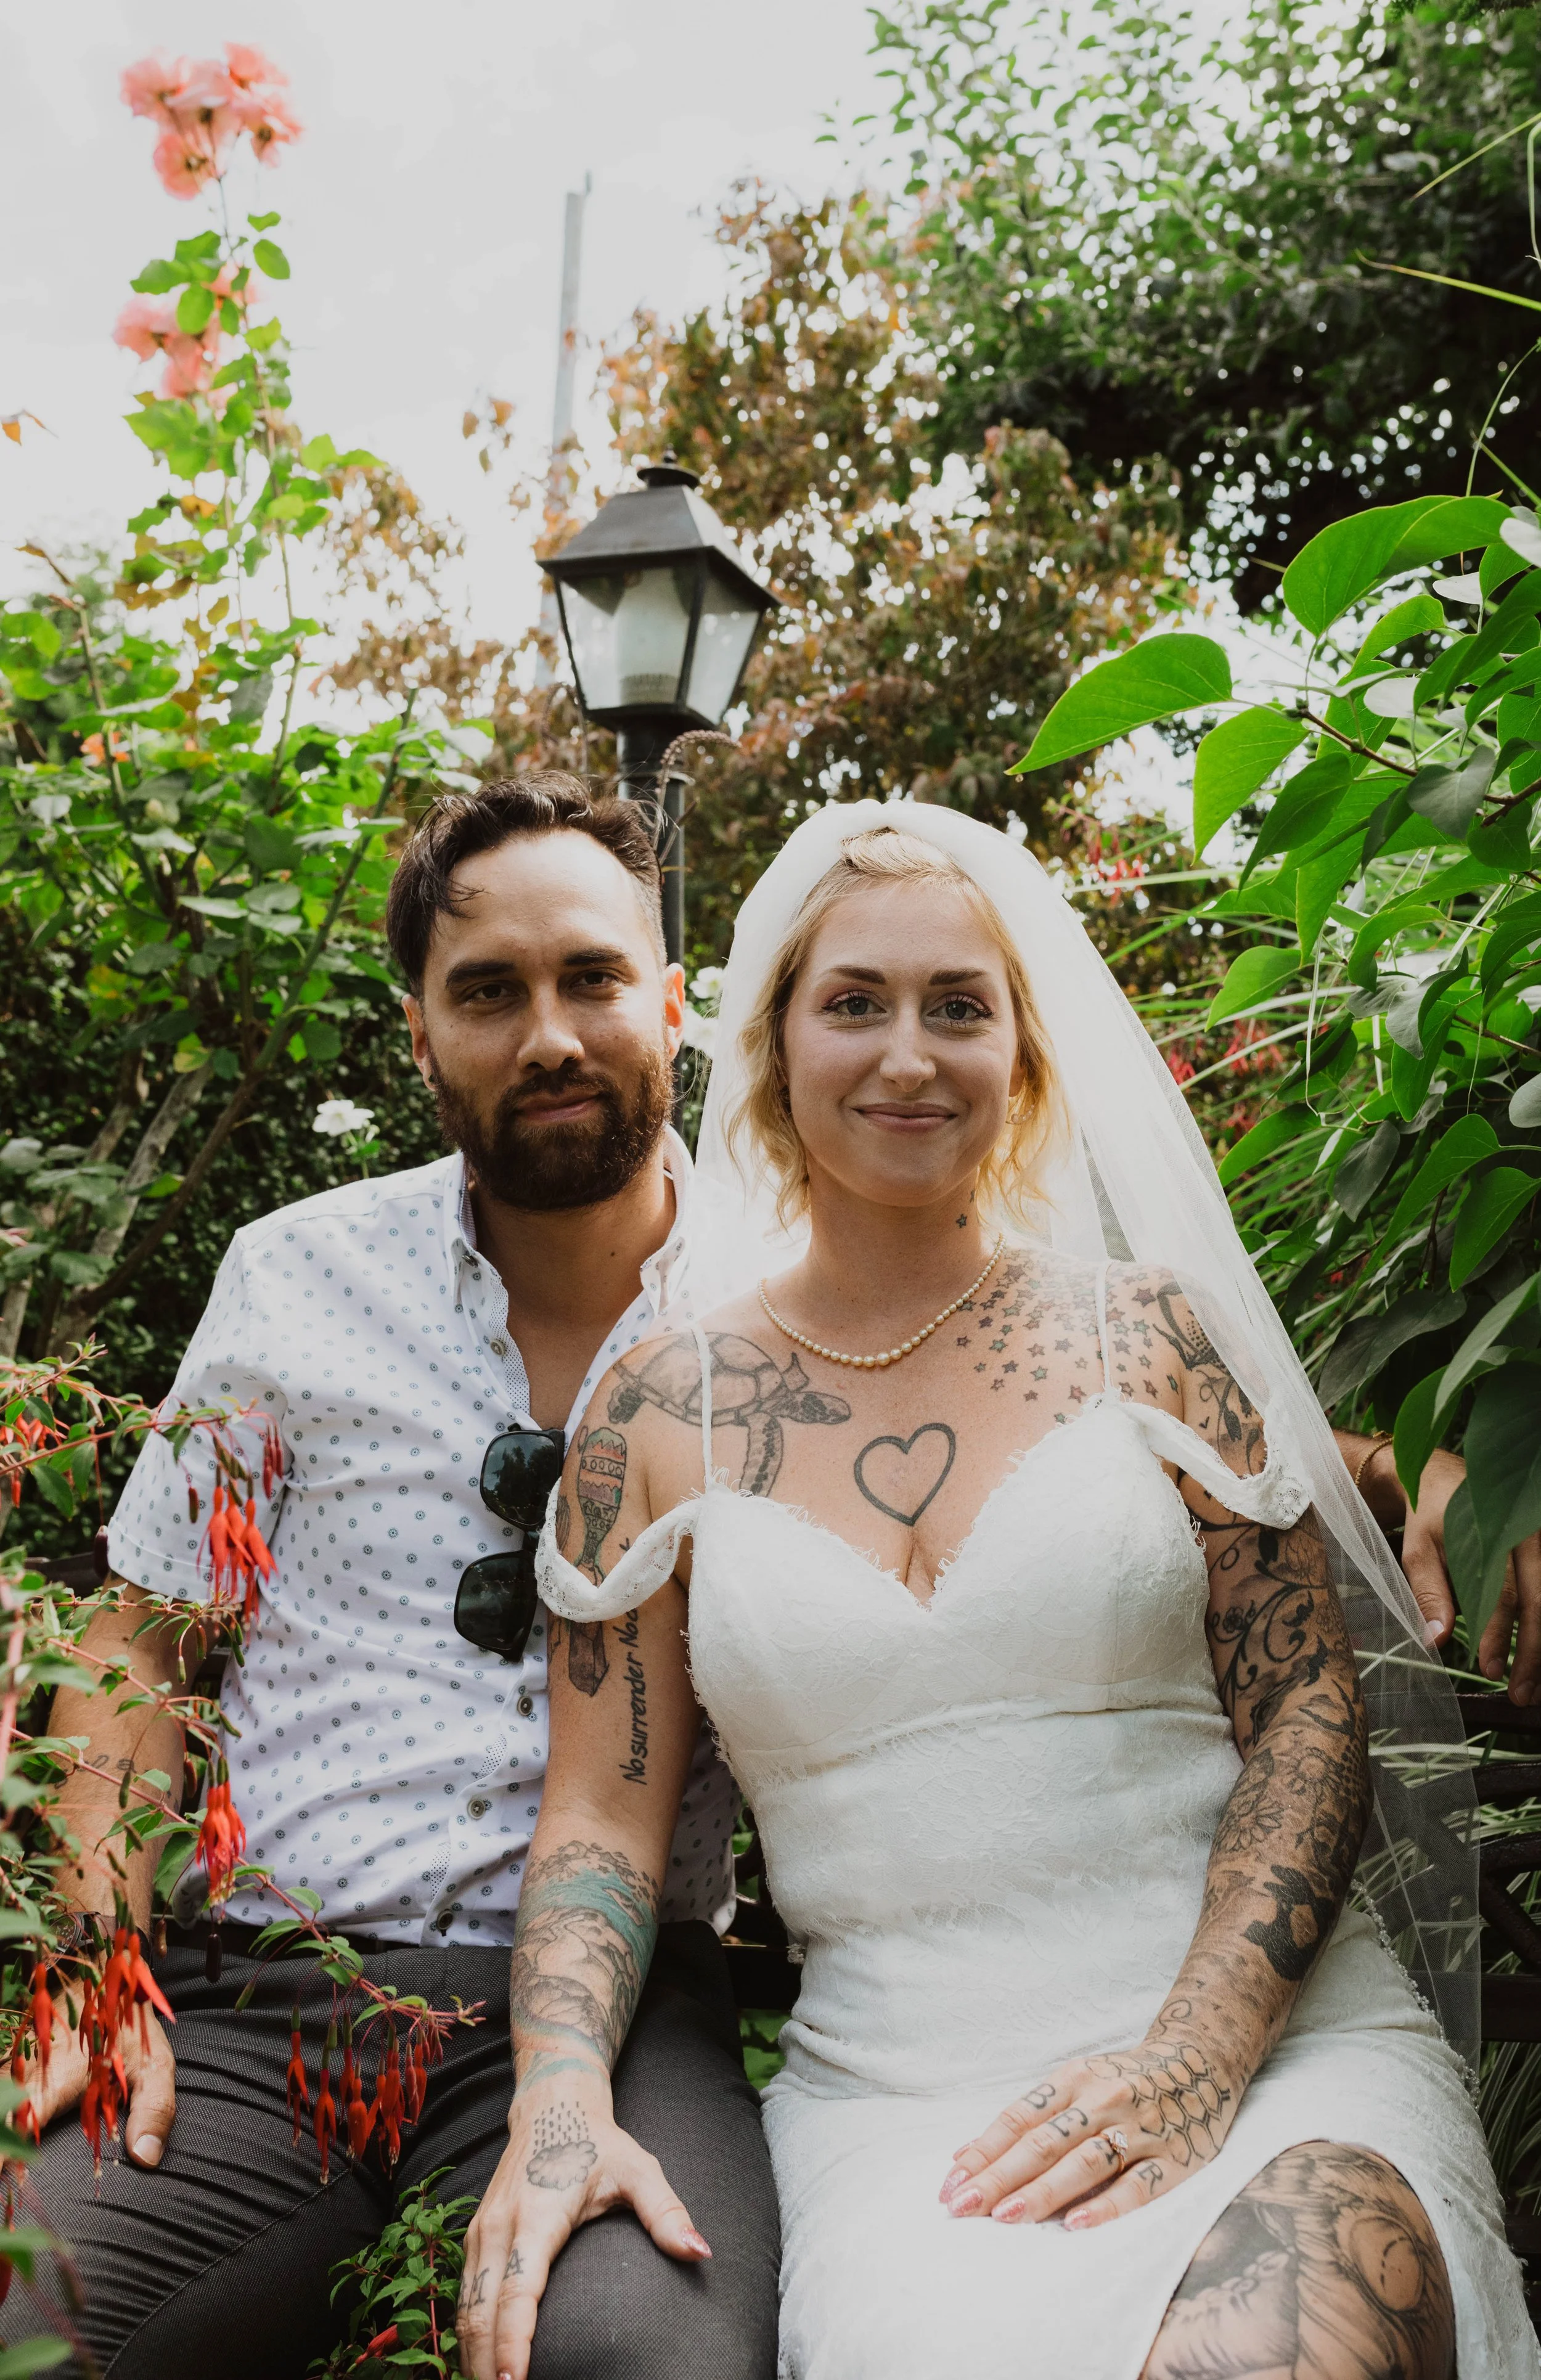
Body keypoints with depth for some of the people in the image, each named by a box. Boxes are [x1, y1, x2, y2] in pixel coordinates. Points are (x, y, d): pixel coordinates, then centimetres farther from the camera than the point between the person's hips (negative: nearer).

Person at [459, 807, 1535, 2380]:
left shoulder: (1144, 1334, 6)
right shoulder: (663, 1414, 8)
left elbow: (1311, 1711, 2)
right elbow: (602, 1816, 8)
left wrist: (1195, 2056, -12)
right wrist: (558, 2105, -9)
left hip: (1281, 2047, 0)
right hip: (894, 2095, 1)